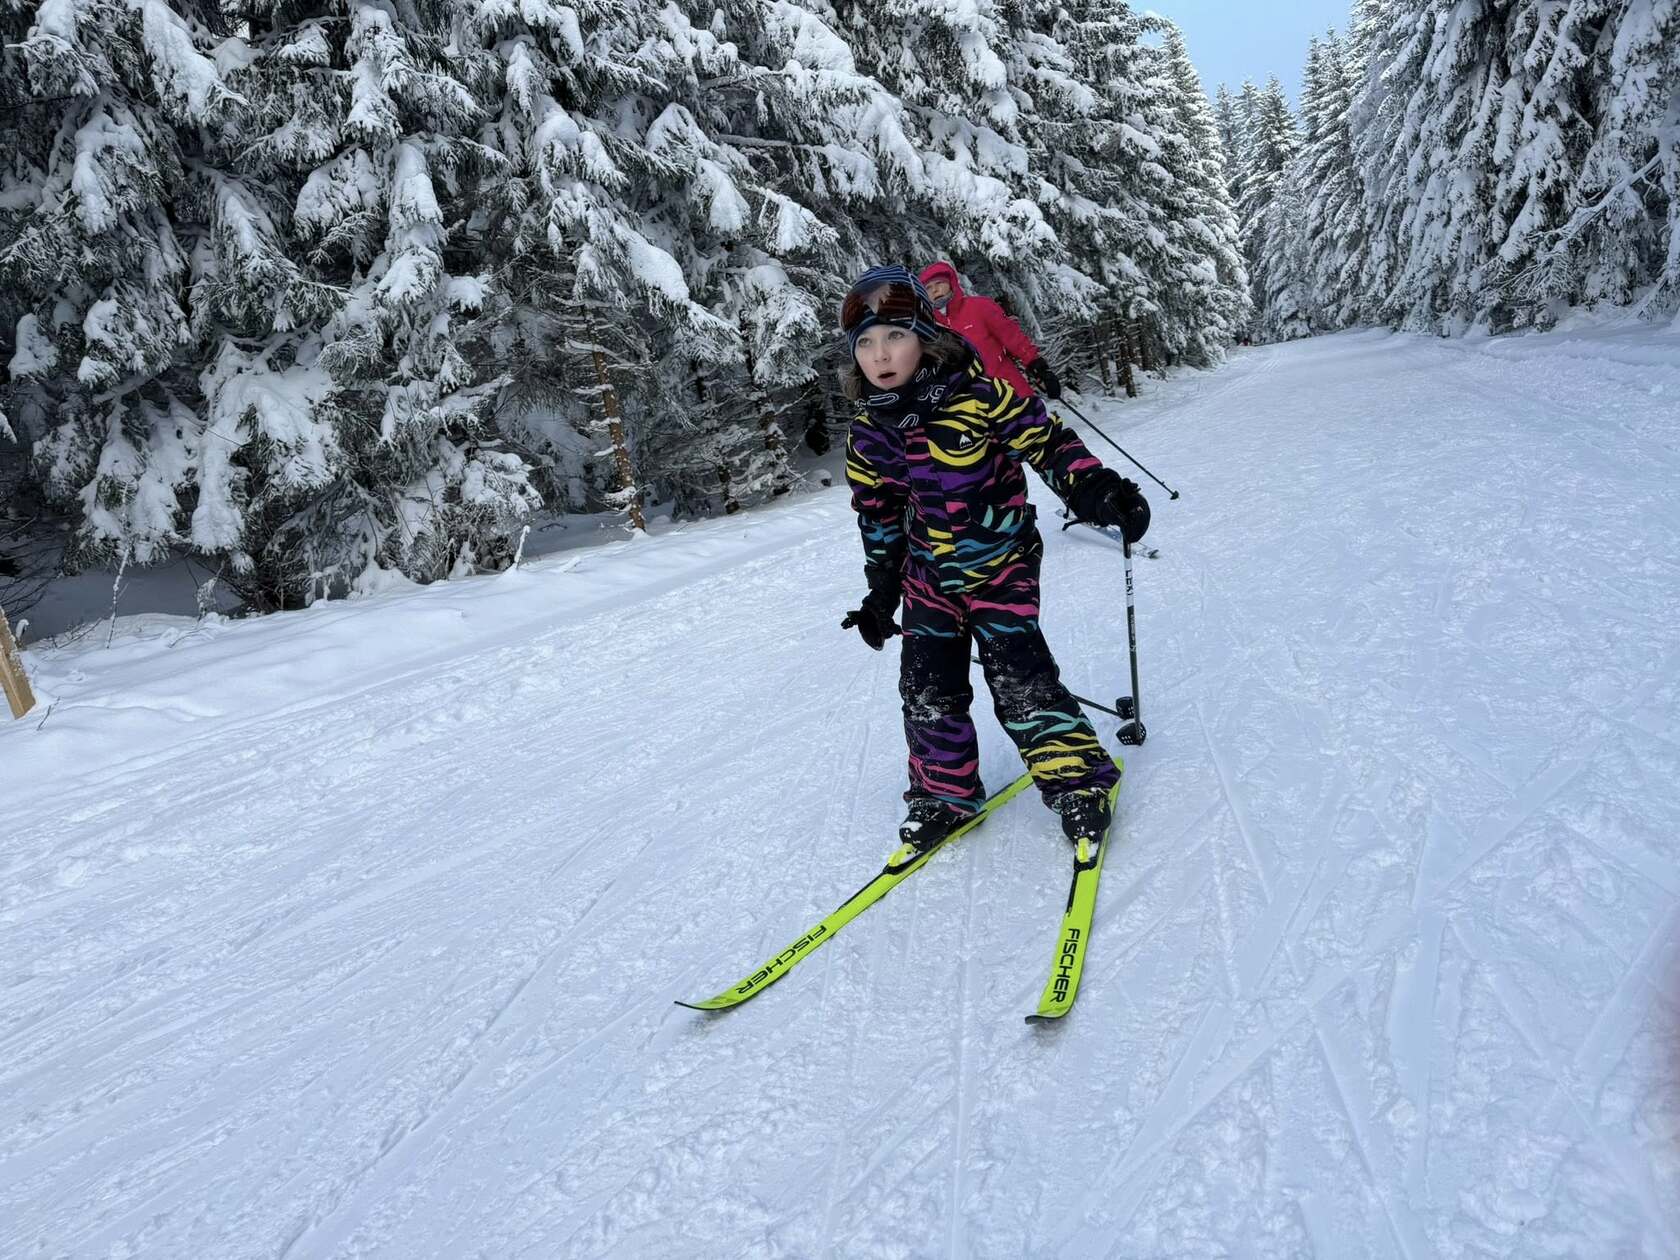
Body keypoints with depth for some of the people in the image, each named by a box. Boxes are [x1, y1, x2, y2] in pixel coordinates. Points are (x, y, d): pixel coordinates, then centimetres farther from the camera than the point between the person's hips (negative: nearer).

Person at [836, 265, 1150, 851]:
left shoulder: (980, 396, -19)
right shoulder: (869, 433, -4)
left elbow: (1048, 440, -11)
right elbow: (879, 516, 8)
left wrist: (1097, 490, -22)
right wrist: (881, 590, 12)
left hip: (1001, 565, -4)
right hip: (929, 576, 5)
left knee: (1019, 680, -8)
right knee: (928, 688, 5)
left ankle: (1080, 780, 10)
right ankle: (944, 793, 23)